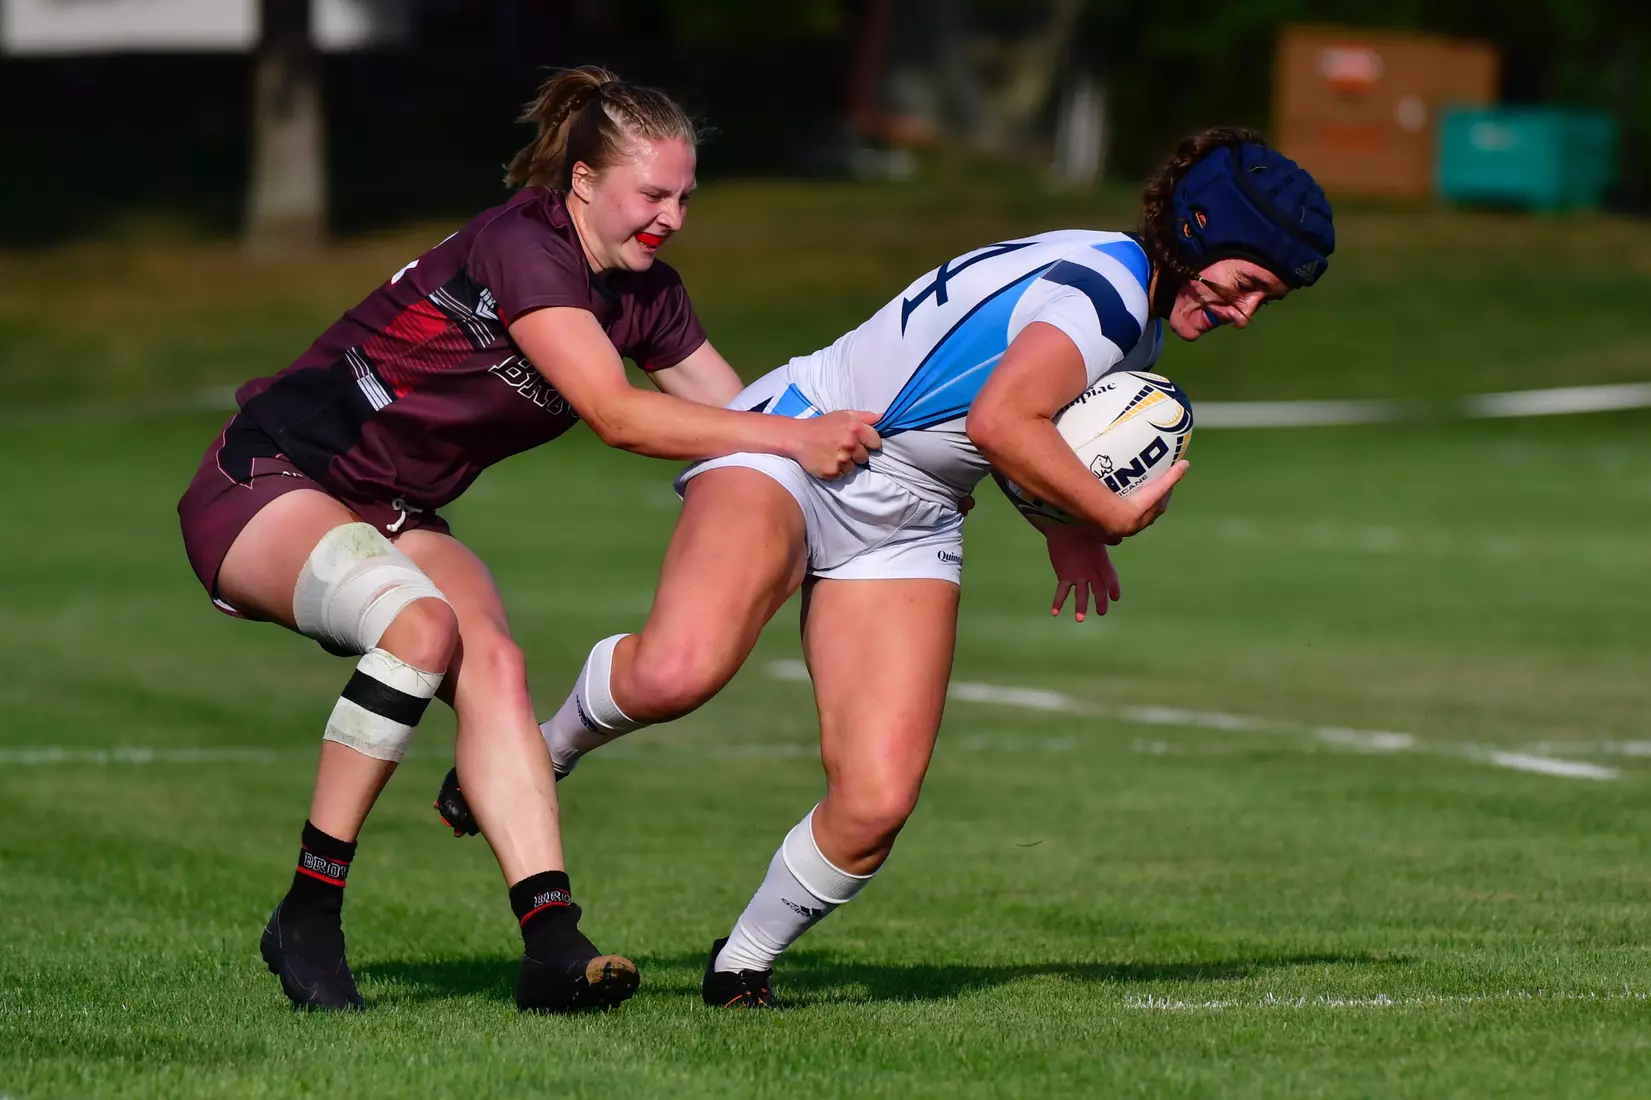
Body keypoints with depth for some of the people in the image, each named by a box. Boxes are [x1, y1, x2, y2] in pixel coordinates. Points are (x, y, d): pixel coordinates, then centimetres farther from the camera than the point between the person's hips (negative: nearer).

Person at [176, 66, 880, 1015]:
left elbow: (744, 418, 14)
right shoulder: (522, 248, -23)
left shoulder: (642, 295, 4)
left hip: (393, 514, 8)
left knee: (492, 663, -20)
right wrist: (796, 439, -34)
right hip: (271, 485, -8)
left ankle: (552, 943, -32)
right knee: (423, 622, -34)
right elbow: (617, 415, -31)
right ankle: (307, 916, -24)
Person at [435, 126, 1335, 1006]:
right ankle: (546, 748, -1)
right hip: (792, 447, -8)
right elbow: (998, 421, -35)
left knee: (876, 803, -11)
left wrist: (1060, 527, 20)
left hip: (906, 526, 8)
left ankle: (742, 966, 13)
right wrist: (1113, 516, -22)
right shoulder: (1107, 283, -20)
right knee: (678, 671, -34)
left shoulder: (1143, 325, 11)